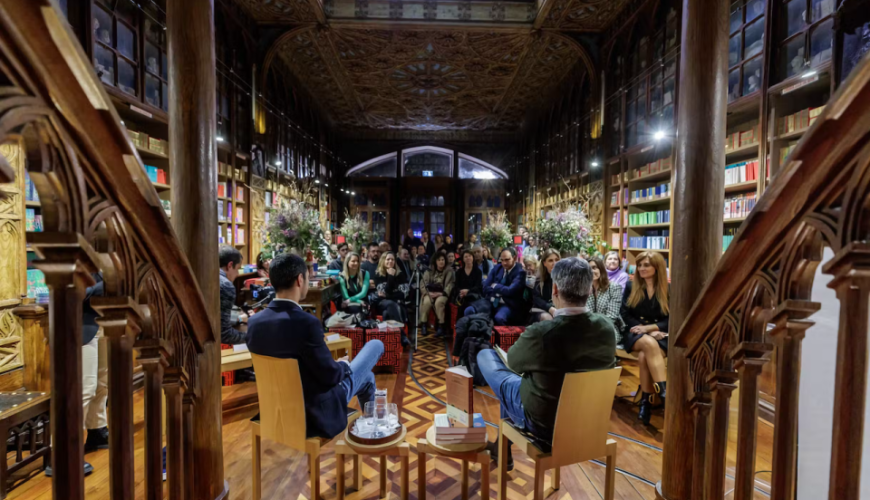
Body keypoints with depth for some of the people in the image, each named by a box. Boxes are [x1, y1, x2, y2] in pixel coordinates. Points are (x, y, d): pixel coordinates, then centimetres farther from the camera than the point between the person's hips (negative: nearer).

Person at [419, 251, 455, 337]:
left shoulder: (449, 271, 4)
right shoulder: (429, 271, 9)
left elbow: (450, 285, -5)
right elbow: (423, 284, 4)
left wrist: (441, 293, -19)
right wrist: (429, 293, -14)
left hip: (442, 294, -1)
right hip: (430, 293, 2)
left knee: (439, 302, -36)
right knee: (426, 302, -32)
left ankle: (441, 326, -27)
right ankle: (423, 324, -17)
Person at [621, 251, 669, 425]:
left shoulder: (668, 290, 6)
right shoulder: (630, 286, 8)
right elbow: (626, 316, 3)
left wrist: (649, 328, -15)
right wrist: (643, 329, -12)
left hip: (660, 335, 0)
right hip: (634, 334, 0)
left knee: (644, 356, -34)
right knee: (649, 344, -36)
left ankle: (646, 400, -25)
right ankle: (665, 393, -37)